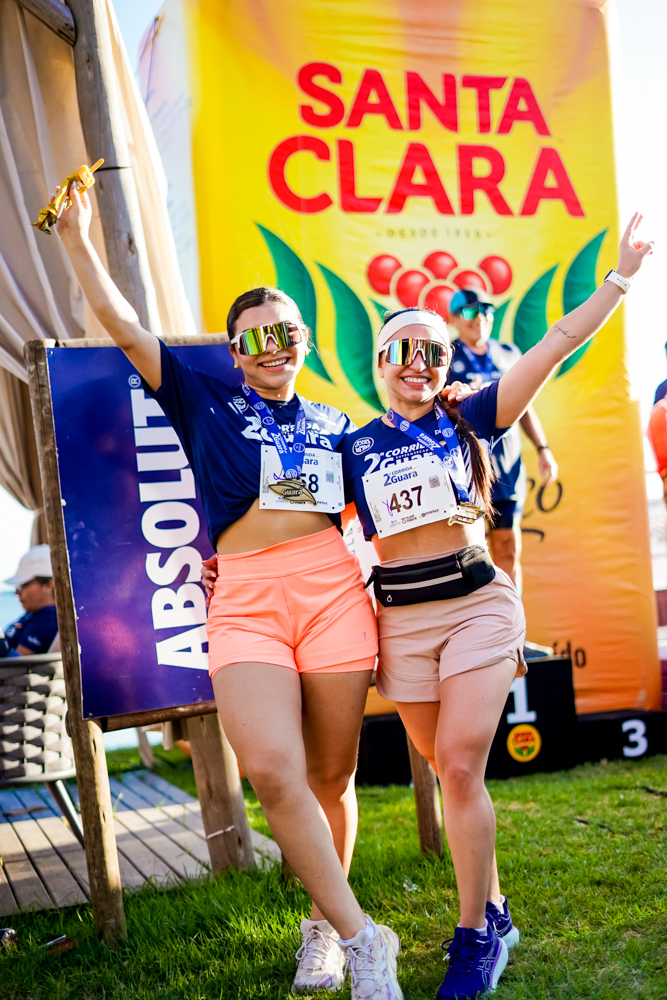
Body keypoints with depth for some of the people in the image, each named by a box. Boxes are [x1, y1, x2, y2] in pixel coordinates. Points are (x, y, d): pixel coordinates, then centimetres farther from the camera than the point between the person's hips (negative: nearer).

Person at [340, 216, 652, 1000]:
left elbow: (555, 346, 1)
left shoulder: (469, 419, 3)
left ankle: (476, 936, 3)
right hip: (401, 617, 2)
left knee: (460, 766, -10)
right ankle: (492, 911, 27)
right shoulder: (355, 448, 7)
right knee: (449, 773, 10)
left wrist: (619, 279, -1)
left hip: (476, 602, -2)